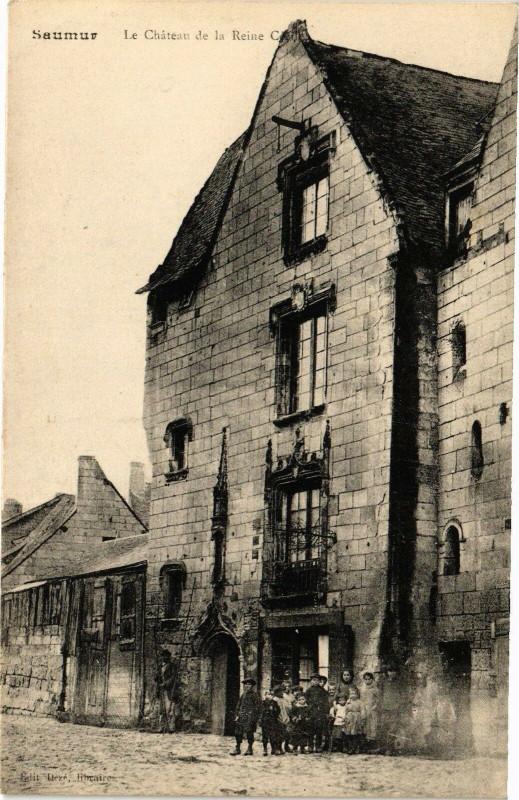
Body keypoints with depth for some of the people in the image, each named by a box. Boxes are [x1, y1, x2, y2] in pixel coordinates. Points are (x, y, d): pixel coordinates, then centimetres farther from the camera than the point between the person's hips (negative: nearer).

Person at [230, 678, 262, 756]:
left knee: (249, 732, -6)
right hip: (241, 716, 7)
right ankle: (238, 748, 12)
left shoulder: (254, 694, -2)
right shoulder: (243, 694, 17)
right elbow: (239, 705, 22)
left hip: (250, 716, -6)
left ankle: (250, 749, 4)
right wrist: (237, 715, 13)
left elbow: (258, 706, -6)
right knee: (238, 732, 4)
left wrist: (255, 717, -12)